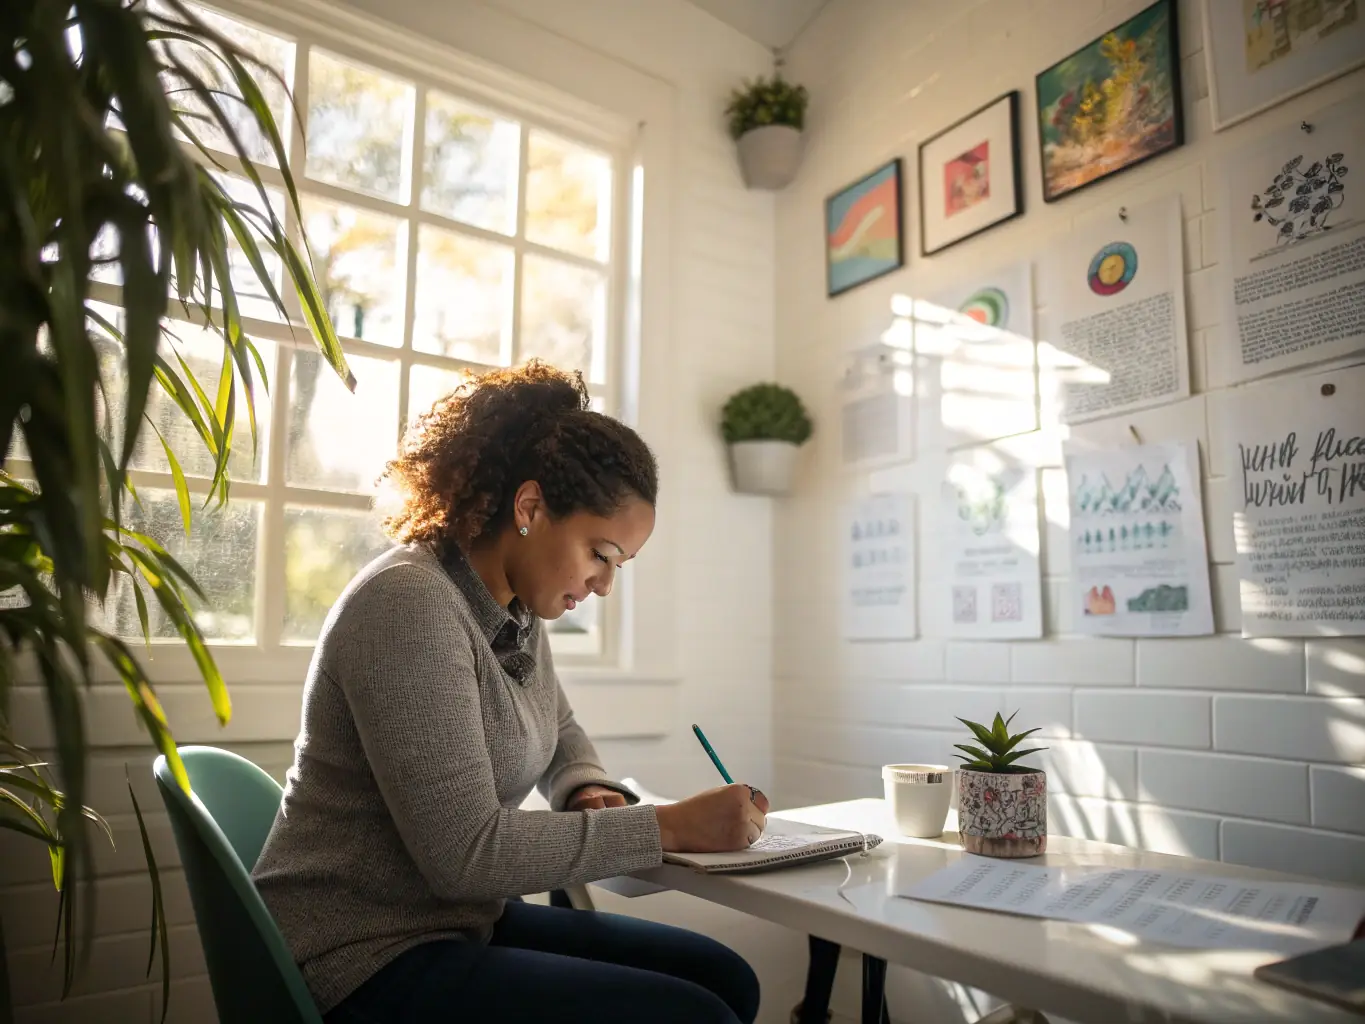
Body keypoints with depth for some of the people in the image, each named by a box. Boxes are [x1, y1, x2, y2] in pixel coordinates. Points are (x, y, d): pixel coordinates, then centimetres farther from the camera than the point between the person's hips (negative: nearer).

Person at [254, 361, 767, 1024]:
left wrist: (590, 793, -2)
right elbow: (465, 852, -27)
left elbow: (559, 731, 21)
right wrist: (669, 827, -23)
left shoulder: (517, 610, 3)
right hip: (365, 954, -8)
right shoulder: (410, 604, -24)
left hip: (461, 920, 9)